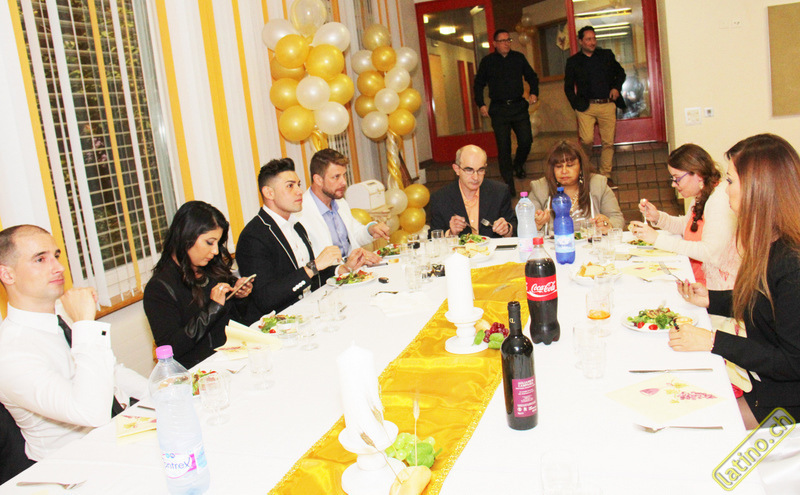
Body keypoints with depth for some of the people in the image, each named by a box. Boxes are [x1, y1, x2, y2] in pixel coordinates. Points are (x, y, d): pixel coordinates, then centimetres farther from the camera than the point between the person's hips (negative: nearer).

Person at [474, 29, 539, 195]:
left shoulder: (519, 58, 9)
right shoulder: (487, 61, 5)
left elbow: (532, 77, 18)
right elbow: (479, 84, 11)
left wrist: (534, 93, 2)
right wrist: (481, 104, 0)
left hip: (519, 107, 2)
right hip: (499, 110, -2)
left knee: (526, 141, -3)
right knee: (503, 147, -2)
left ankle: (518, 165, 31)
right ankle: (509, 184, 7)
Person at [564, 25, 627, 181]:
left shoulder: (607, 55, 13)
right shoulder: (573, 61, 7)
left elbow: (620, 73, 23)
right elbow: (568, 87, 8)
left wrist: (616, 87, 4)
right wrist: (576, 105, -2)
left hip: (608, 105, 2)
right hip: (586, 106, -2)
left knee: (608, 142, 1)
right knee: (587, 140, -15)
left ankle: (605, 175, 14)